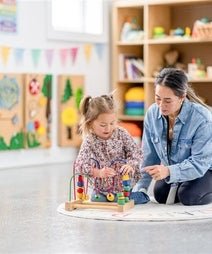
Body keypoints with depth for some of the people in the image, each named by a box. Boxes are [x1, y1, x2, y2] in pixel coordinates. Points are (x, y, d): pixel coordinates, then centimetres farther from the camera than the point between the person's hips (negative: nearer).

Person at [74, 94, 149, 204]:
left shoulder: (122, 134, -9)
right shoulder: (89, 141, -12)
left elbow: (136, 153, -9)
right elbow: (79, 166, -20)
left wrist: (131, 165, -32)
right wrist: (99, 172, -36)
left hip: (124, 185, -1)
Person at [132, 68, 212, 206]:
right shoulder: (152, 113, -14)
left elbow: (200, 163, -33)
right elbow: (149, 155, -5)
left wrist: (169, 171, -48)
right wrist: (140, 187, -13)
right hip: (172, 170, 5)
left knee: (188, 196, -27)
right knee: (161, 195, -18)